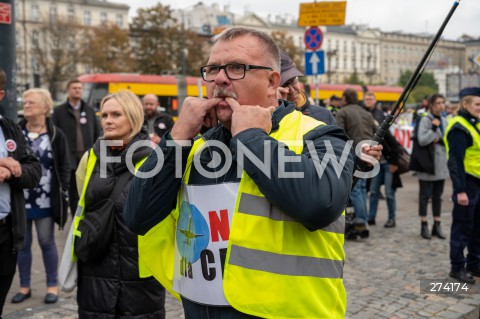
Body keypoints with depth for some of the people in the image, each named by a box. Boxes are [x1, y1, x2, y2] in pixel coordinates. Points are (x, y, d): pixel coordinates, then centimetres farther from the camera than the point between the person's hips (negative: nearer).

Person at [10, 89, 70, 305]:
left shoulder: (56, 135, -2)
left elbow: (64, 168, 0)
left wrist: (63, 195, -3)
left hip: (45, 201, -2)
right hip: (20, 199, 2)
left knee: (47, 242, 6)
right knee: (22, 243, 9)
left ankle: (52, 285, 19)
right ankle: (24, 286, 22)